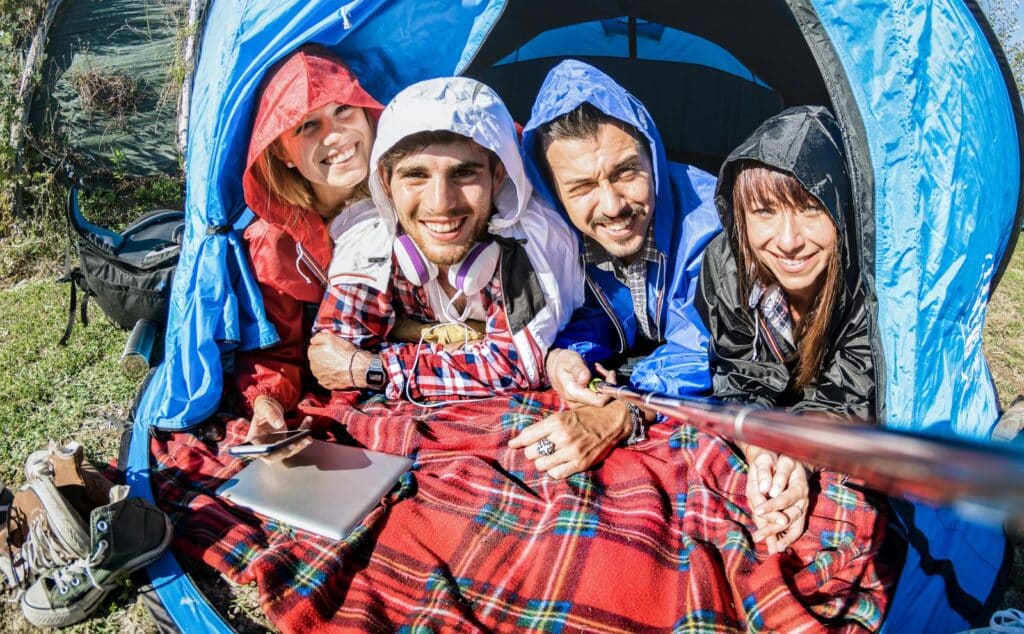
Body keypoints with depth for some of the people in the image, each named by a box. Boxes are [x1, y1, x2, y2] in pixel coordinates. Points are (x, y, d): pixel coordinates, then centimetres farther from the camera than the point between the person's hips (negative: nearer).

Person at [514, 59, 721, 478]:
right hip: (617, 373, 2)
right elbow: (583, 316, -3)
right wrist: (562, 356, -28)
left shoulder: (708, 217, -31)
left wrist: (616, 419, -46)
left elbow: (706, 353, -30)